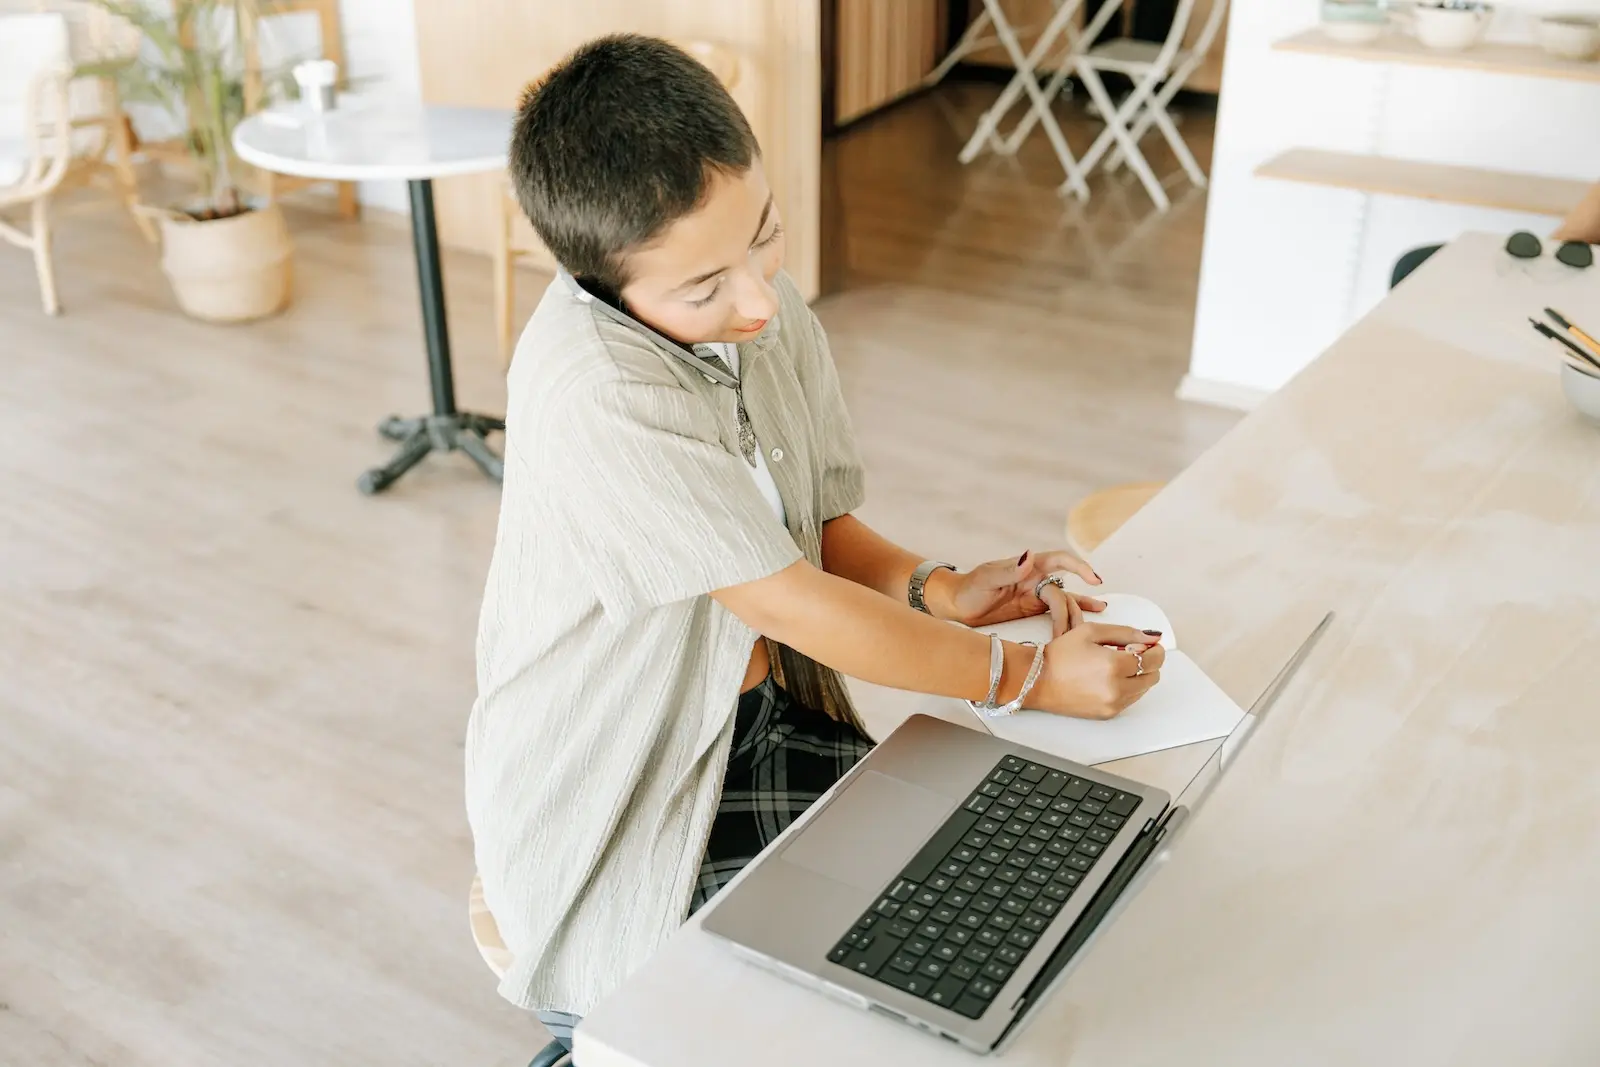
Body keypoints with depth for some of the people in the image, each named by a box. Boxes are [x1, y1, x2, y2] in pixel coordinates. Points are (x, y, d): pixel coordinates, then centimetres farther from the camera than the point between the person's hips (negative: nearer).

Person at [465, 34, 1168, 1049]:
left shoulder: (766, 305, -4)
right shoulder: (594, 395, -29)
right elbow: (799, 607, -24)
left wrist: (940, 592, -13)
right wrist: (1031, 675, -16)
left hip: (765, 722, 7)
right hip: (614, 808, -7)